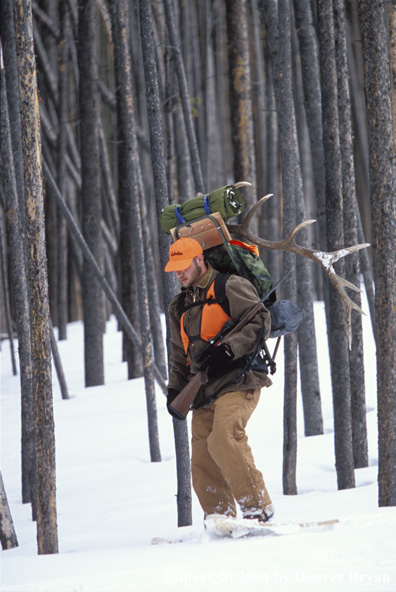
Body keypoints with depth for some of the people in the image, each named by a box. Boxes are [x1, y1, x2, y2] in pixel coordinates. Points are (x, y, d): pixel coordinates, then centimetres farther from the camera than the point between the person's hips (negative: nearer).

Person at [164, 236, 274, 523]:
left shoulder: (231, 287, 0)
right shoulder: (180, 306, 24)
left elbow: (261, 322, -9)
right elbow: (180, 354, 31)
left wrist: (228, 349, -20)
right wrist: (175, 388, 16)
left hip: (237, 382, -8)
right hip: (204, 391, 8)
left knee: (224, 440, -29)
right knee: (203, 462, -2)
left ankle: (258, 508, -26)